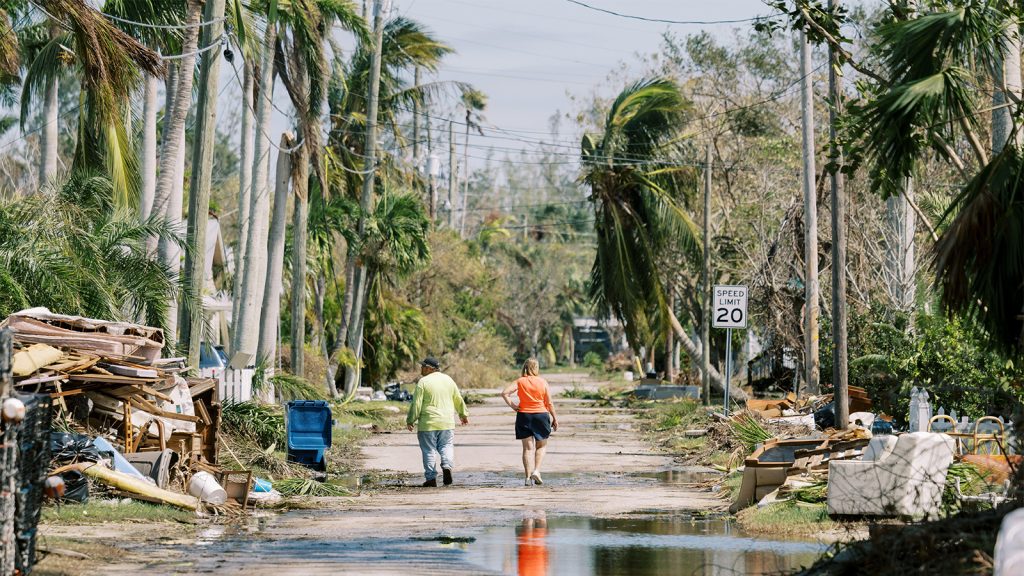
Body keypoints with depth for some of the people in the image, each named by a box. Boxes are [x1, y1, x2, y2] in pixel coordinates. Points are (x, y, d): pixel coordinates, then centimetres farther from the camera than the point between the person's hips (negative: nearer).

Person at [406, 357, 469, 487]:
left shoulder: (423, 382, -7)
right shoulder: (448, 379, 9)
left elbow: (416, 404, -9)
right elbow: (458, 399, 17)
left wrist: (410, 421, 0)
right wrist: (463, 414, 31)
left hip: (428, 424, -4)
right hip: (447, 423, 4)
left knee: (428, 450, 3)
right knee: (446, 446, 12)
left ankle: (431, 478, 2)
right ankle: (447, 466, -14)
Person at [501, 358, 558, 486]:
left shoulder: (520, 382, -2)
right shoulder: (543, 382, -3)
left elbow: (504, 393, -15)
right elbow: (549, 403, -1)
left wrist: (512, 405, -6)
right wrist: (554, 418, 7)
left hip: (524, 415, 1)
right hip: (541, 414, -1)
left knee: (528, 447, 6)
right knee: (541, 446, 15)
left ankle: (528, 477, 0)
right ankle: (536, 470, -3)